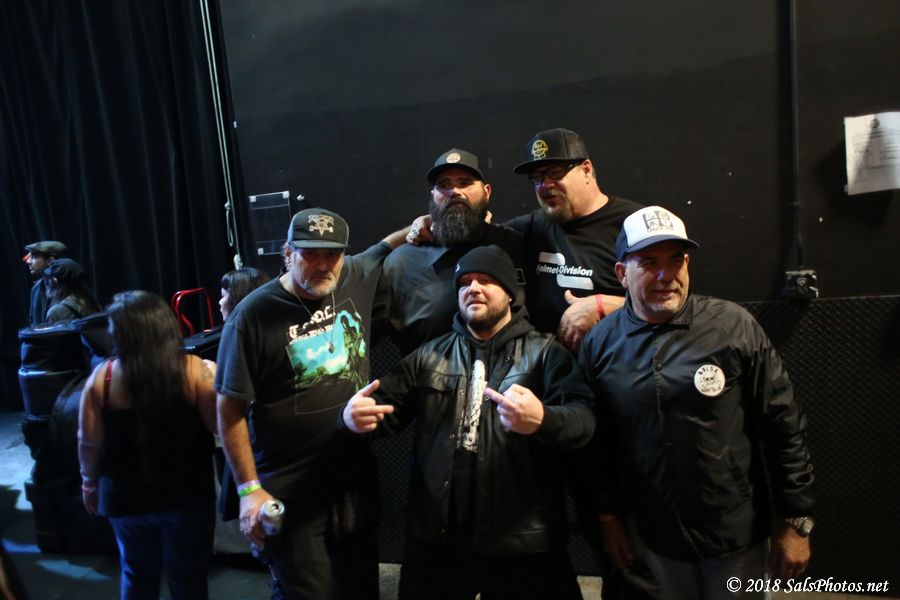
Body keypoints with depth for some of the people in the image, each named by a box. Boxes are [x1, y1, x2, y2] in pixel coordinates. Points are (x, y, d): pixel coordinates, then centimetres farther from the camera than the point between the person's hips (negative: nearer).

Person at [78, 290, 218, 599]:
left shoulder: (102, 377, -11)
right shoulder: (195, 370, -18)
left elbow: (89, 442, -3)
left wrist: (89, 482, 14)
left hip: (125, 496, 3)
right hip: (187, 493, -2)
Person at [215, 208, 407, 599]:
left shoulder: (357, 279, -2)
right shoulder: (253, 315, -15)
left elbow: (386, 246, 21)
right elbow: (230, 411, -11)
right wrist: (249, 489, -11)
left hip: (357, 482, 5)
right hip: (292, 495, -4)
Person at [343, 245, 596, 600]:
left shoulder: (545, 353, -2)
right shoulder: (429, 355, 9)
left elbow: (583, 418, -14)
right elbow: (389, 406, 3)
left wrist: (542, 420, -35)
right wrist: (356, 415, -19)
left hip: (524, 541, -2)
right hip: (435, 536, 3)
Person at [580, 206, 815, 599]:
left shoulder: (734, 326, -11)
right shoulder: (599, 343, -6)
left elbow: (784, 427, -6)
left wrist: (796, 522, -4)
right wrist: (607, 518, 4)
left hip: (738, 535, -1)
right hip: (657, 538, 1)